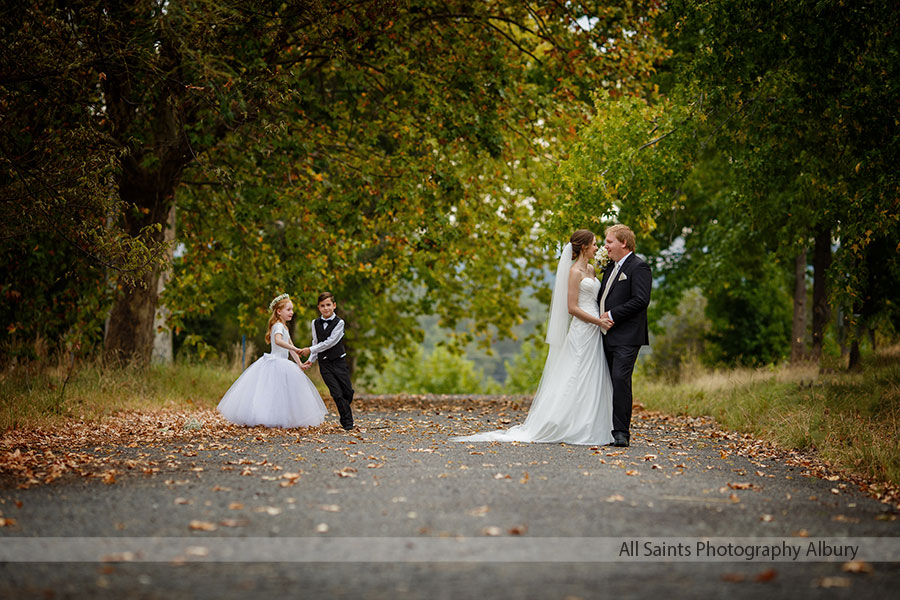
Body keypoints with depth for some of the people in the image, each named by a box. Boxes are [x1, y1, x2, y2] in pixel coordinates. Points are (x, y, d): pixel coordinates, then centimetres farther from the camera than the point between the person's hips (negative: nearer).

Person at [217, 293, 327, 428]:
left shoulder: (284, 327, 18)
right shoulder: (278, 326, -13)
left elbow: (290, 347, 21)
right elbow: (278, 340, -34)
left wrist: (299, 364, 15)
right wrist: (295, 349, -42)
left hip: (281, 364, 10)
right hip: (276, 364, -10)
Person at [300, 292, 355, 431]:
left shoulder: (339, 322, -9)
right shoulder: (315, 323, 5)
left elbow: (329, 342, -14)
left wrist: (310, 350, -14)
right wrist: (311, 360, 8)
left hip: (339, 361, -2)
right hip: (324, 364, 2)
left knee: (348, 392, -1)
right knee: (337, 393, -7)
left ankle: (346, 420, 23)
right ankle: (347, 422, 0)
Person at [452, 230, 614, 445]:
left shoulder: (591, 270, 17)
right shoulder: (574, 271, -9)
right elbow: (572, 308, -15)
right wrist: (599, 321, -15)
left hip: (594, 332, 9)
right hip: (582, 330, -9)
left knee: (592, 382, 6)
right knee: (577, 380, -8)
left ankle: (587, 430, 8)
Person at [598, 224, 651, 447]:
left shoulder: (638, 267, -6)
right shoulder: (610, 267, 21)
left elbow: (641, 300, -17)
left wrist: (612, 315, -14)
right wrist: (601, 317, 6)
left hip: (626, 337, -8)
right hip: (607, 335, 8)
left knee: (620, 379, -16)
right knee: (610, 382, 7)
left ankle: (621, 433, -15)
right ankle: (608, 430, 11)